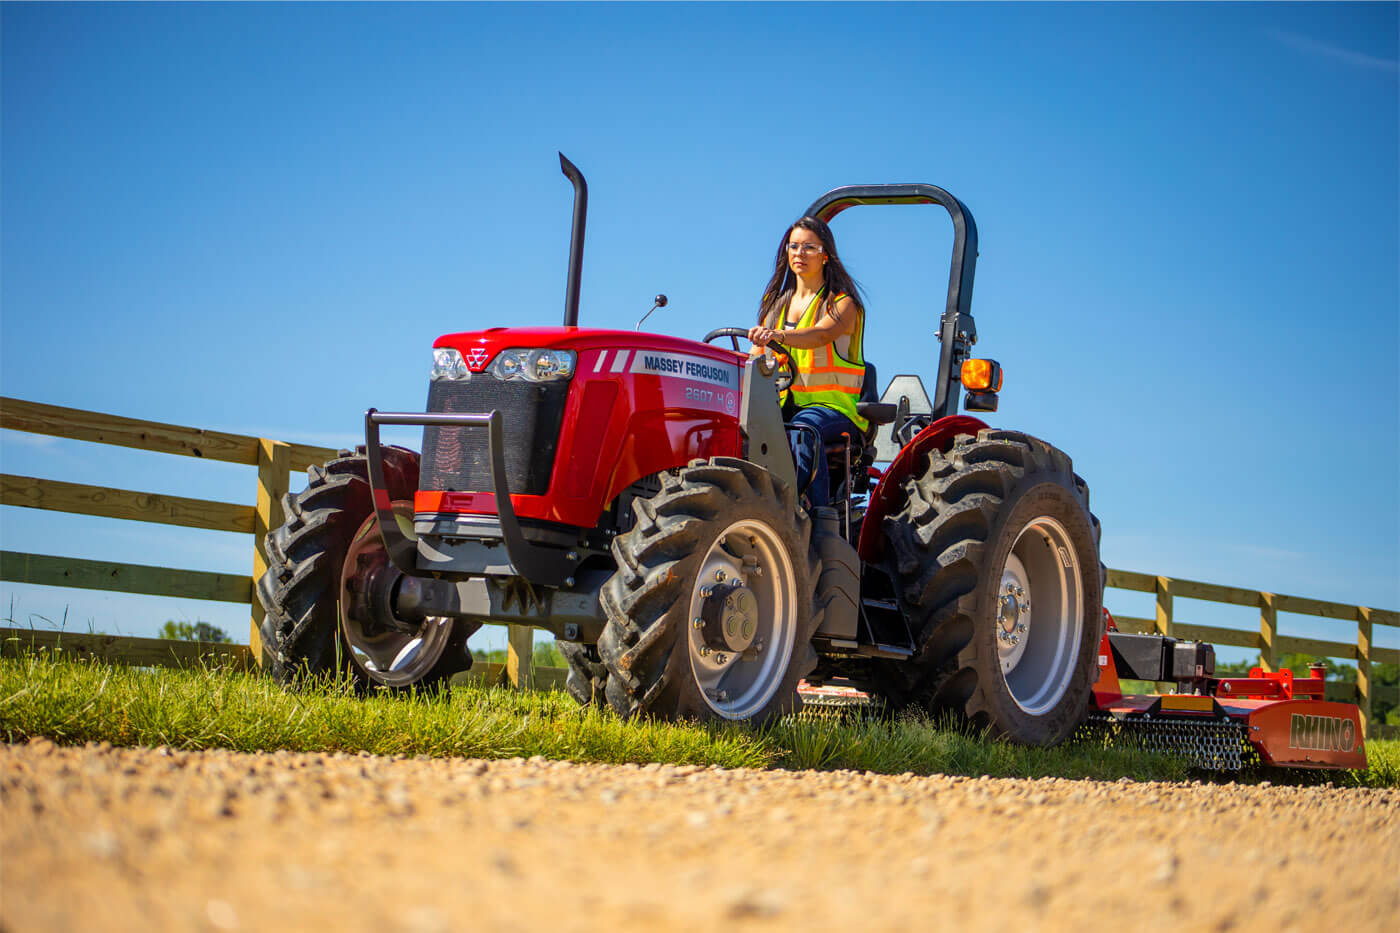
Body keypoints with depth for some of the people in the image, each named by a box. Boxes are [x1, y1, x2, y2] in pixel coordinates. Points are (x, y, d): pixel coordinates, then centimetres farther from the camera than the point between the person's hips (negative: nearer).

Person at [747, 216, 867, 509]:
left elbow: (821, 334, -22)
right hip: (784, 403, 5)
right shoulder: (776, 303, 21)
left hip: (833, 404, -5)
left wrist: (778, 335, -42)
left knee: (803, 430, -39)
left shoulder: (842, 302, 2)